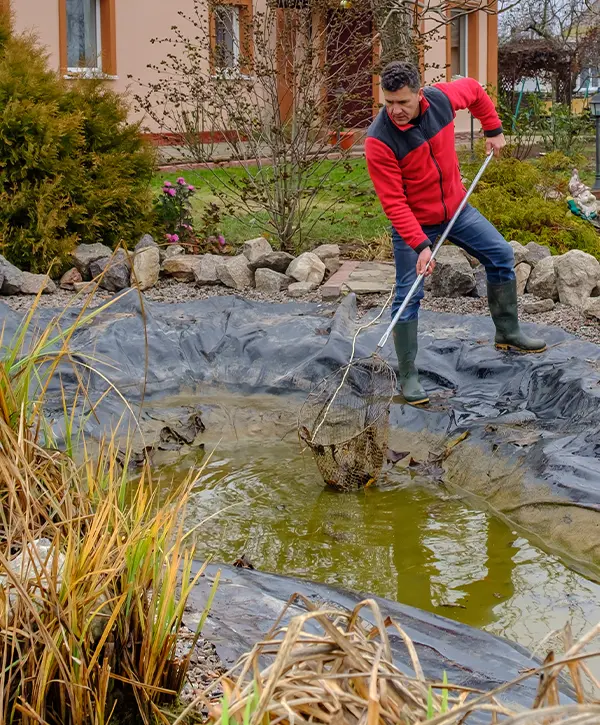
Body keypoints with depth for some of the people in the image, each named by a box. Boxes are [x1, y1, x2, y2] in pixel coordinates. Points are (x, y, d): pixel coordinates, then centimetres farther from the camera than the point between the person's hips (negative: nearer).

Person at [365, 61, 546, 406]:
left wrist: (493, 128, 8)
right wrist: (420, 245, -33)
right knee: (409, 297, -7)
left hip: (456, 207, 5)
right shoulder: (379, 140, -28)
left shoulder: (441, 98, -17)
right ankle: (408, 376, 4)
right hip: (413, 222, -5)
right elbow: (393, 202, -27)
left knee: (502, 256, 12)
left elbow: (474, 90, 8)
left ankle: (508, 333, 30)